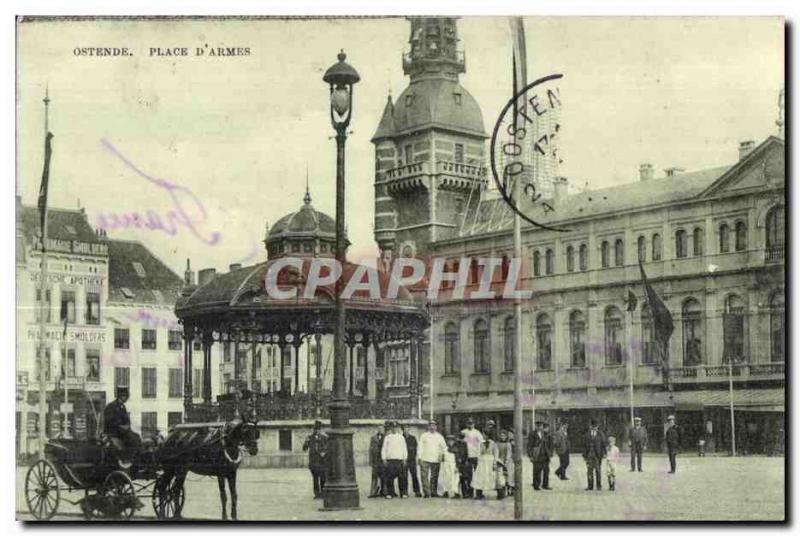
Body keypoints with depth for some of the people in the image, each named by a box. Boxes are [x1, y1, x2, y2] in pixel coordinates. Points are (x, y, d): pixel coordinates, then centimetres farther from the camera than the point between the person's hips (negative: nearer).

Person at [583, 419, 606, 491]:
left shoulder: (600, 434, 3)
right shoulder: (587, 434, 8)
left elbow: (603, 444, 3)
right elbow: (585, 445, 9)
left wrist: (604, 453, -5)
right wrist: (584, 455, 7)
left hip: (597, 455, -2)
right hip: (589, 455, 2)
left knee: (597, 470, 1)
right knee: (589, 470, 0)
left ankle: (599, 486, 8)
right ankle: (590, 486, 5)